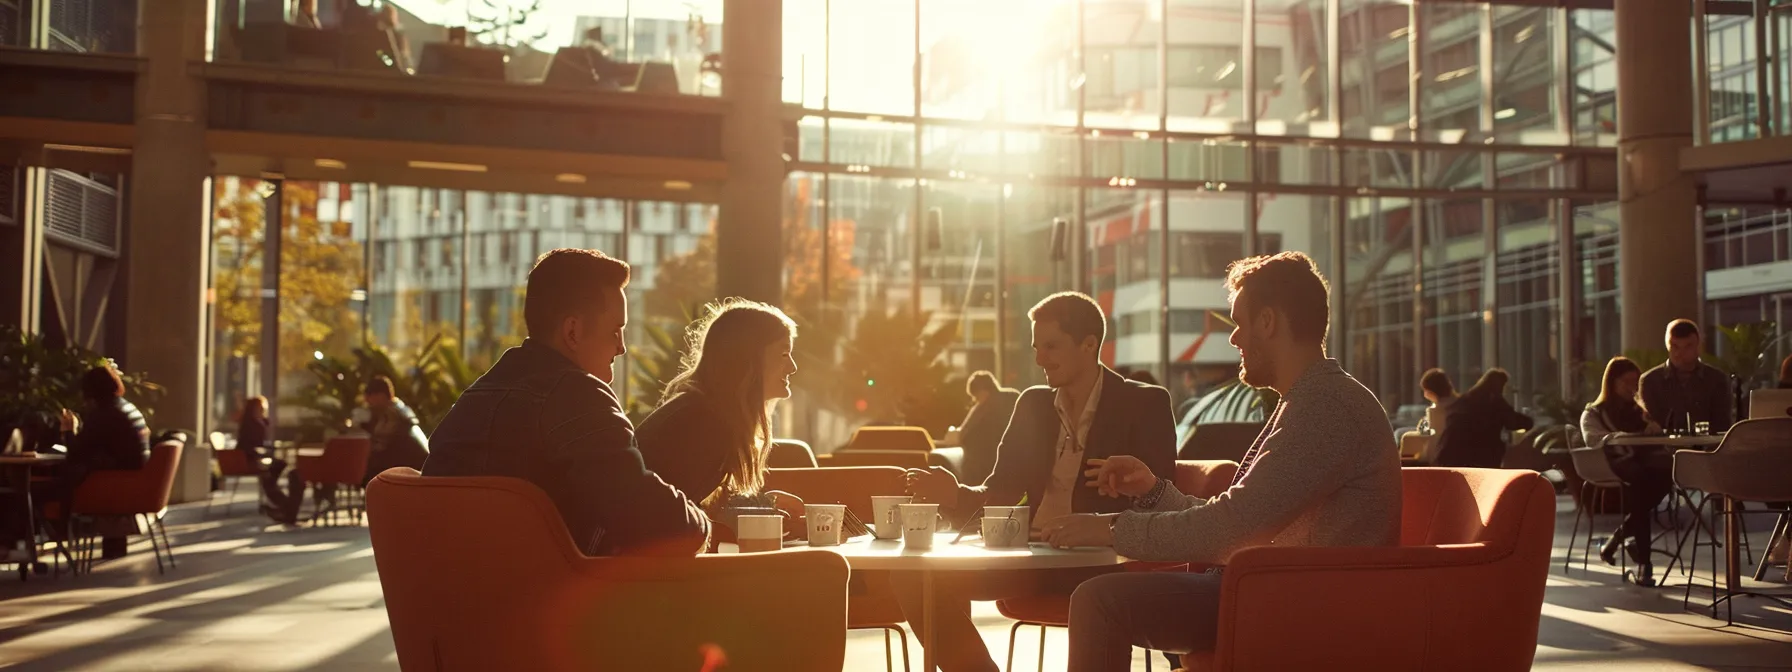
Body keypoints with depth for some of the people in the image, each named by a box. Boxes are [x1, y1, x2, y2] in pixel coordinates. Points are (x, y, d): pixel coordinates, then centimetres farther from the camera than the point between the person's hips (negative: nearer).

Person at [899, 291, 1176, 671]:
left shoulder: (1145, 404, 0)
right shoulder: (1033, 404, 15)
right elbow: (999, 494, 14)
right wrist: (956, 496, -9)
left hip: (1101, 562, -5)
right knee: (915, 577, -13)